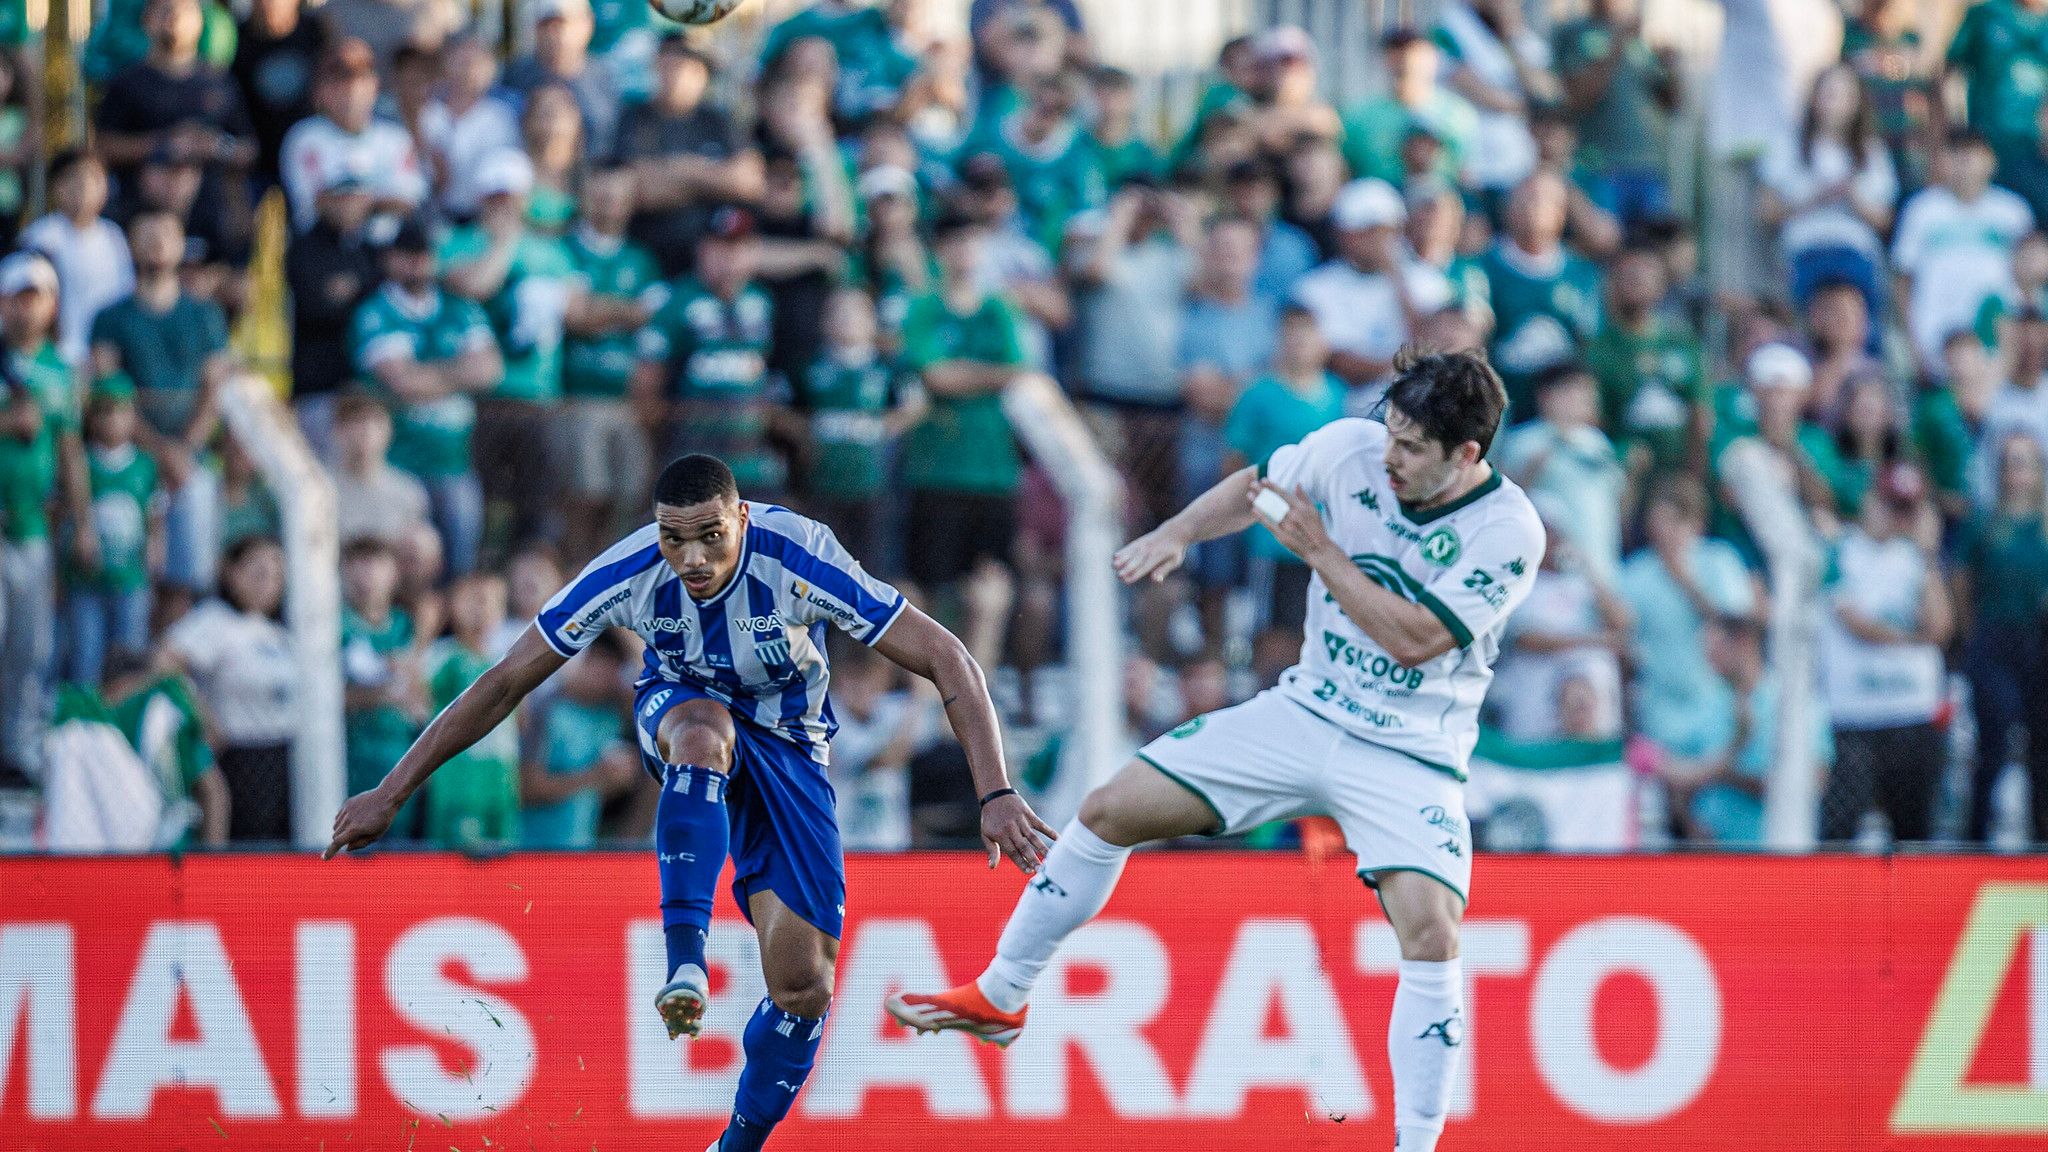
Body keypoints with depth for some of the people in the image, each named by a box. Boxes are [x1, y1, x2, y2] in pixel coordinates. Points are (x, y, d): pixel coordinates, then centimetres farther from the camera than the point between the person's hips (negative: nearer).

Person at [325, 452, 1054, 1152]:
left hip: (787, 745, 0)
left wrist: (995, 795, -40)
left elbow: (948, 662, -30)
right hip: (679, 713, 0)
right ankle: (685, 963, -43)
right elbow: (506, 682, -17)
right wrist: (391, 793, -17)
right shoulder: (628, 575, -26)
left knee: (803, 985, -10)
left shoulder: (797, 563, -32)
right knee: (705, 733, -40)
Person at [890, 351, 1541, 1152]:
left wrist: (1319, 551, -25)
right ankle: (999, 996, 19)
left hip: (1408, 756, -5)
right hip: (1303, 712, 5)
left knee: (1431, 933, -25)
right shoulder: (1353, 450, -8)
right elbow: (1253, 488, 10)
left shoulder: (1508, 532, -20)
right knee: (1112, 809, 1)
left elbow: (1415, 640, -25)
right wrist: (1178, 532, -8)